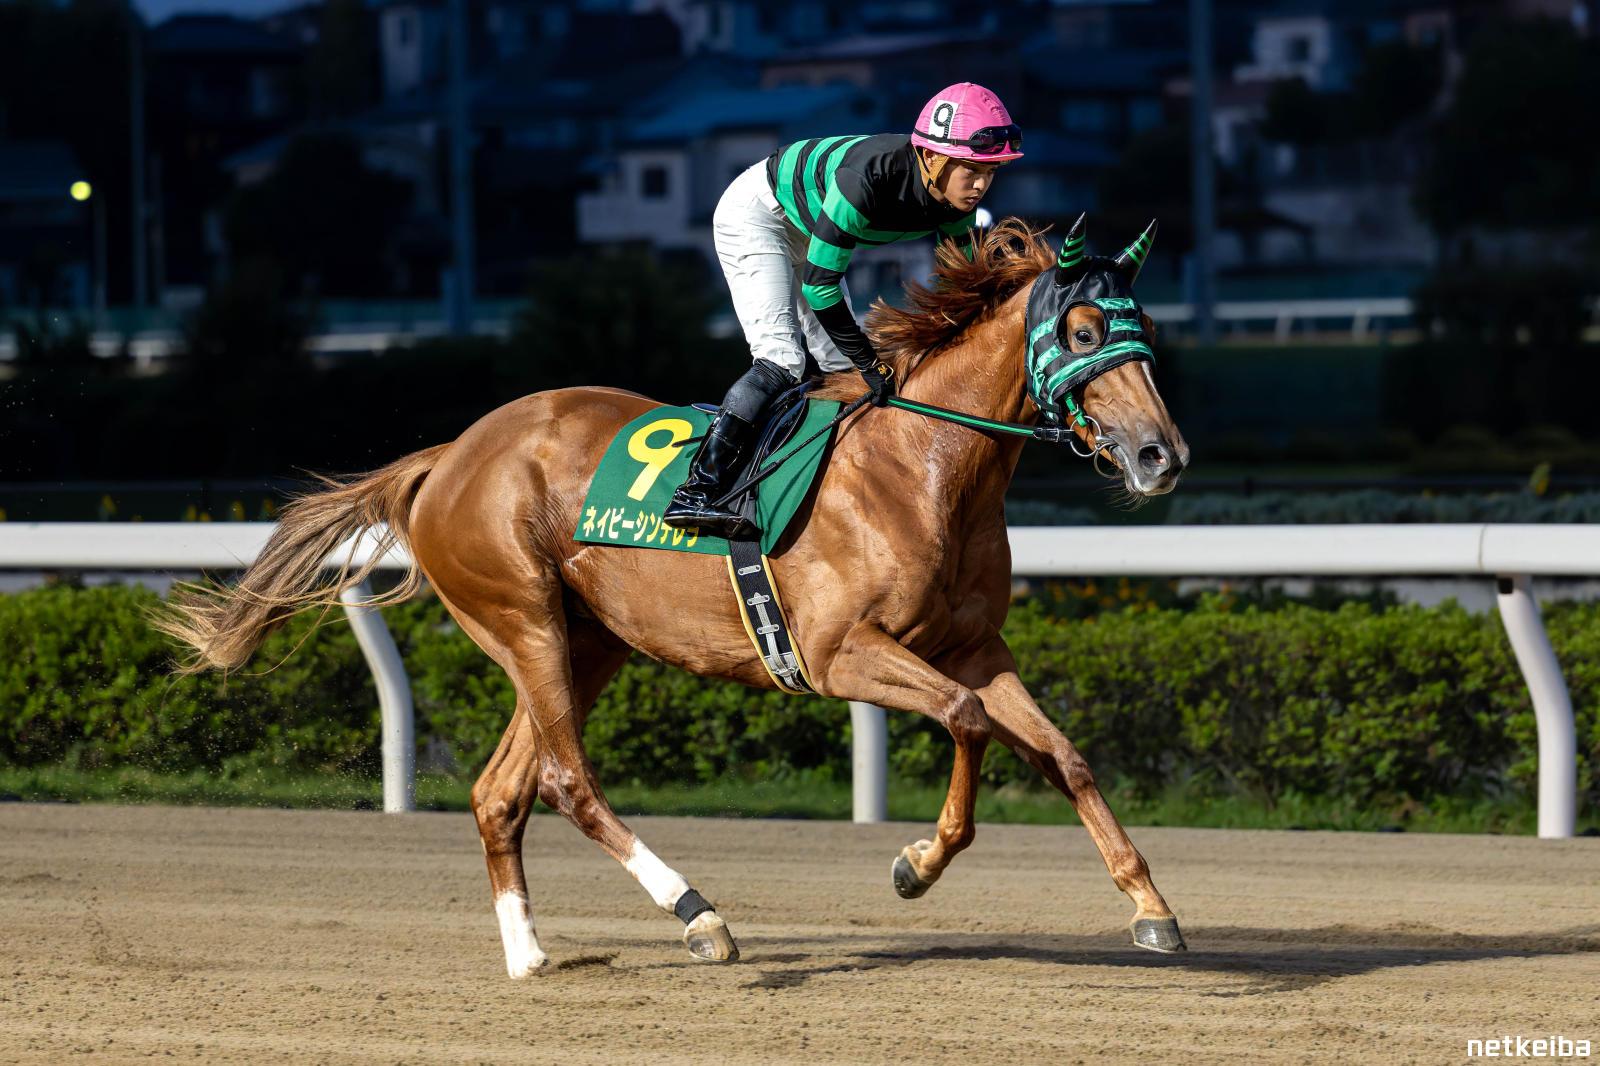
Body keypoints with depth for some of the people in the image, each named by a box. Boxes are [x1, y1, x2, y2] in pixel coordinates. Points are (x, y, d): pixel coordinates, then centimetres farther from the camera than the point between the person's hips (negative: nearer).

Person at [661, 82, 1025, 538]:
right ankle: (695, 491, -26)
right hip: (753, 216, -8)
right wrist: (871, 363, -30)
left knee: (845, 367, 4)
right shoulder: (868, 177, -41)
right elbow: (818, 284, -34)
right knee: (781, 359, -21)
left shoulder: (958, 201, -20)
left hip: (806, 232, 8)